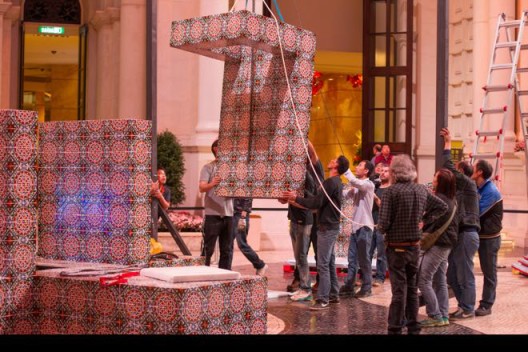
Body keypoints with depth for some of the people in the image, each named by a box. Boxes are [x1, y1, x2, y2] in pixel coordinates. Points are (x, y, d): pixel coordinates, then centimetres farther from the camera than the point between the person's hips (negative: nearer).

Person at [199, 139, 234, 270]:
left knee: (227, 250, 8)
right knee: (208, 249, -3)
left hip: (228, 214, 5)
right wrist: (212, 184, -34)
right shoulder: (208, 167, 0)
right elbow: (202, 188, -14)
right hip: (212, 214, -5)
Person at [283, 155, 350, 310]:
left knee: (323, 264, -10)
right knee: (329, 262, 15)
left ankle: (323, 300, -10)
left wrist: (296, 198, -12)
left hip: (327, 227, -10)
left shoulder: (331, 182, -17)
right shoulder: (336, 182, 15)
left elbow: (316, 202, -21)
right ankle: (333, 295, 22)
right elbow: (321, 203, 16)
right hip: (331, 226, 10)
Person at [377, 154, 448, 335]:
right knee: (412, 288, 15)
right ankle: (413, 328, 22)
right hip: (415, 246, 5)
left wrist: (382, 228, 2)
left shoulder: (391, 191, -17)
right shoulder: (421, 189, 2)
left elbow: (383, 223, -19)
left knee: (399, 290, -1)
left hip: (396, 247, -5)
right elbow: (442, 206, 14)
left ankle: (395, 330, 2)